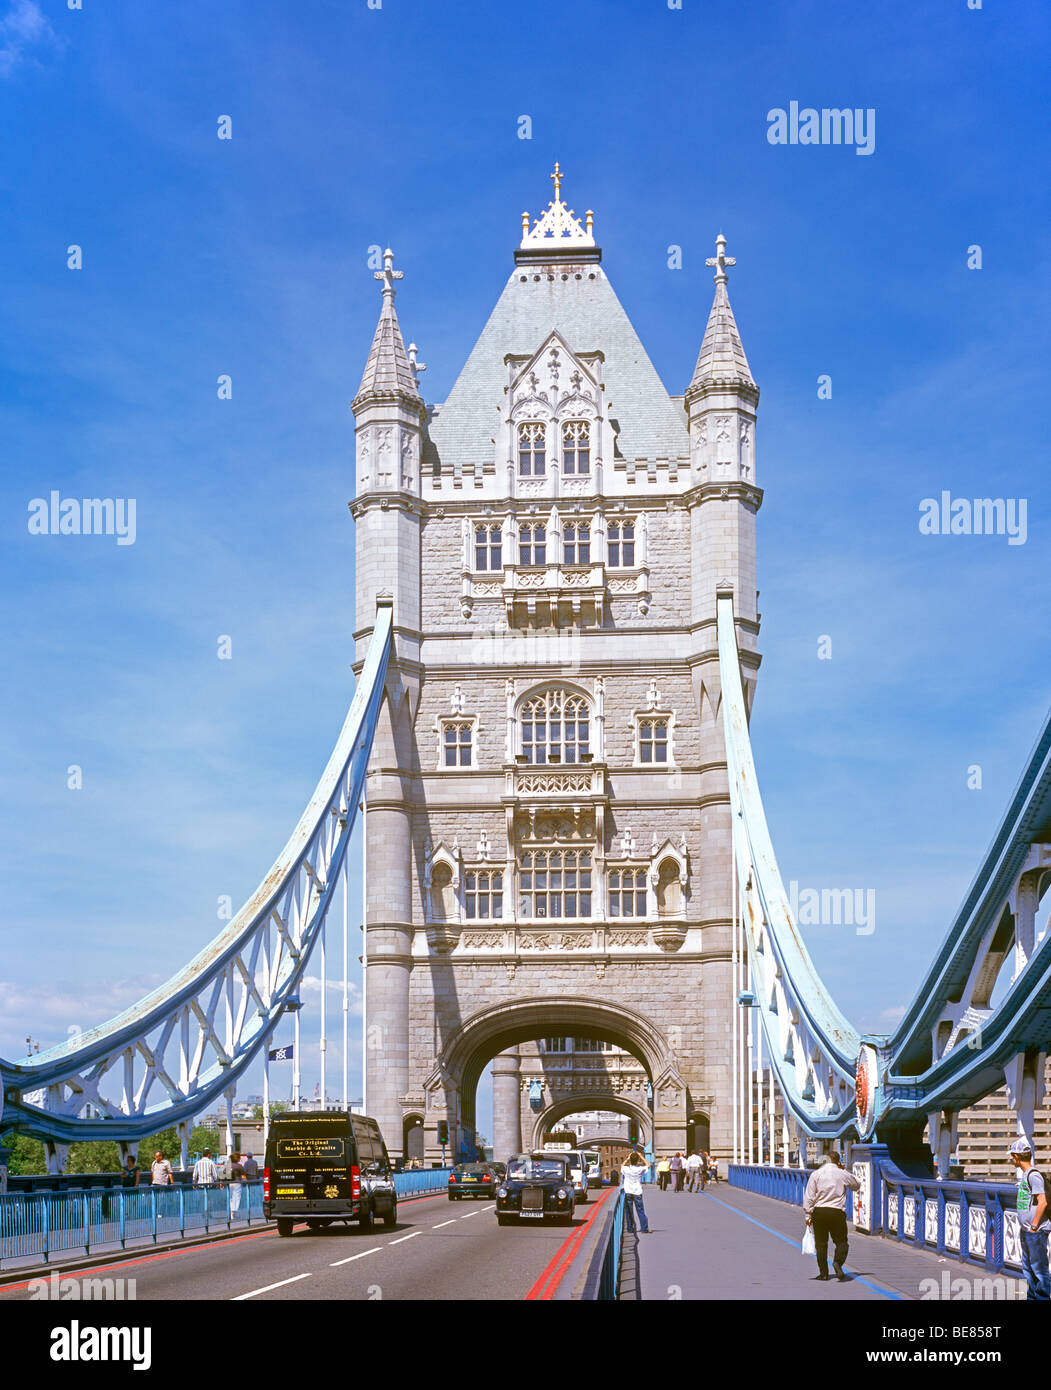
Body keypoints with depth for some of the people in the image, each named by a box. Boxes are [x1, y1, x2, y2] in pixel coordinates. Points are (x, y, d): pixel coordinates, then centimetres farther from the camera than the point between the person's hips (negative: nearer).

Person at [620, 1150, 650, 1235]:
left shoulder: (626, 1169, -9)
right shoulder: (640, 1169, -10)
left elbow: (622, 1165, 17)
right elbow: (647, 1165, 11)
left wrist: (628, 1158, 11)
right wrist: (641, 1157, 10)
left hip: (628, 1193, 0)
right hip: (637, 1193, 0)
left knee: (629, 1212, 8)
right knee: (641, 1211, 4)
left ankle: (630, 1228, 9)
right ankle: (644, 1229, 3)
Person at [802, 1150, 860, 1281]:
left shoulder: (816, 1174, 0)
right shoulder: (843, 1175, 0)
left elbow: (809, 1197, -2)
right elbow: (856, 1185, 20)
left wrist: (808, 1215, 3)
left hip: (819, 1212, 1)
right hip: (837, 1212, -1)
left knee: (821, 1243, 9)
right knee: (841, 1241, 6)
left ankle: (823, 1272, 8)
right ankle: (838, 1262, -20)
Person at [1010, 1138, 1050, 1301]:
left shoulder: (1034, 1175, -15)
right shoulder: (1024, 1175, 15)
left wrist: (1034, 1226, -19)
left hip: (1036, 1232, -10)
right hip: (1026, 1232, 10)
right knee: (1028, 1268, 15)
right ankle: (1032, 1298, 22)